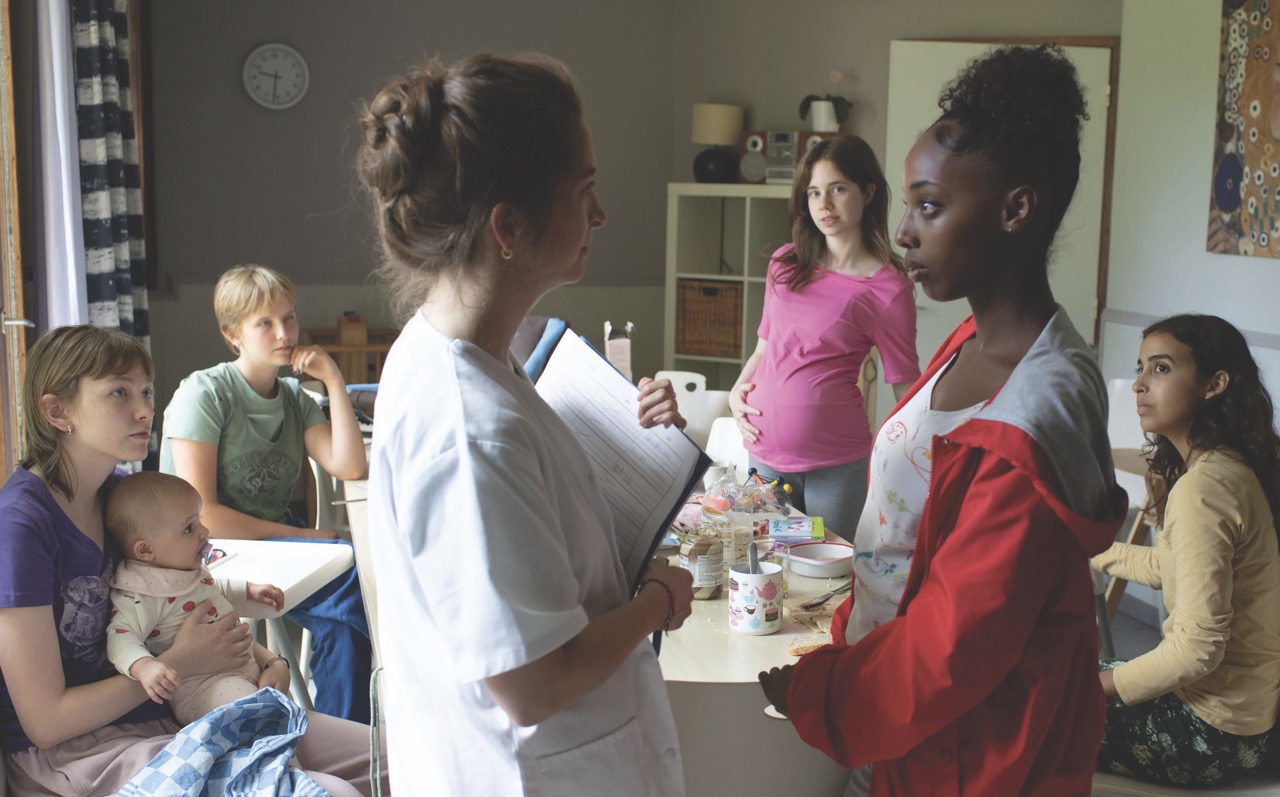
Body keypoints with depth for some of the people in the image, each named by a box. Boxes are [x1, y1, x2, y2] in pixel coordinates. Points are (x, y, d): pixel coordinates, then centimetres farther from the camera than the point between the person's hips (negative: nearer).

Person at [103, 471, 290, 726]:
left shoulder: (190, 570, 11)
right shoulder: (140, 597, -19)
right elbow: (121, 636, -28)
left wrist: (249, 590, 27)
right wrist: (144, 666, -44)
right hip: (199, 688, -9)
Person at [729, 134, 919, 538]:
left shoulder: (887, 288, -7)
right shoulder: (785, 263, 7)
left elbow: (906, 389, -3)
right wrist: (737, 392, 3)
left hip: (835, 463, -4)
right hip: (764, 451, 4)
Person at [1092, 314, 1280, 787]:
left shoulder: (1202, 488, -26)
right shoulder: (1231, 469, 3)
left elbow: (1197, 648, -28)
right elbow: (1165, 567, 17)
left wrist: (1104, 683, -15)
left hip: (1211, 730, -9)